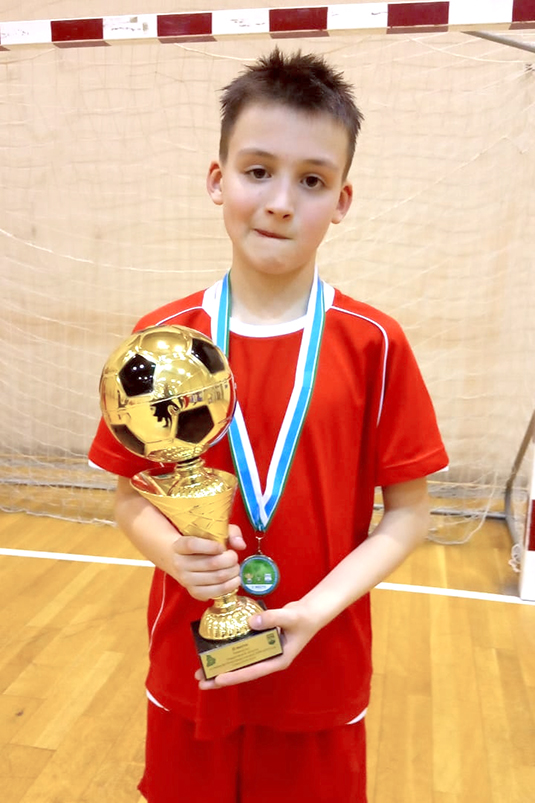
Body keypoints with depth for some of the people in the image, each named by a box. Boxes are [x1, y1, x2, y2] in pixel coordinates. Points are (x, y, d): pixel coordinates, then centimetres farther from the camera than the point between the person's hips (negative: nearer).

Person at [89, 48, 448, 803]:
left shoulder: (374, 344, -12)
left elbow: (407, 514, -7)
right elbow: (131, 498, 0)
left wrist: (317, 611, -19)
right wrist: (175, 551, -20)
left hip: (321, 681, -1)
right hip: (188, 675, 2)